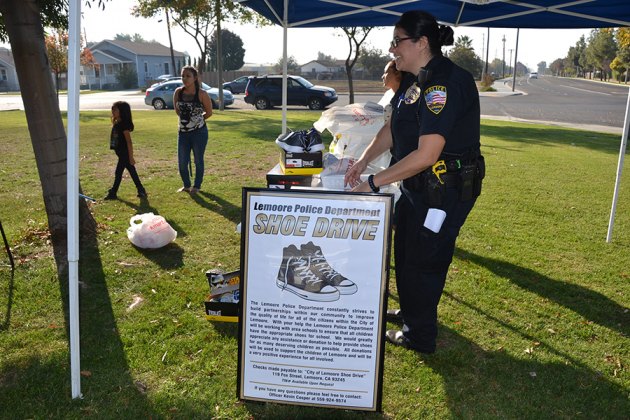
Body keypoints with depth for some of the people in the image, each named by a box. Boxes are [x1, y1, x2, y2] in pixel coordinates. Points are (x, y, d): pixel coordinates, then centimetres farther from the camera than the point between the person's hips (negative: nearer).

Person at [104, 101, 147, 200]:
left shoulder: (124, 124, -16)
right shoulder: (116, 124, 11)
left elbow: (129, 141, -18)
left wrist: (131, 156, -20)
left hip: (125, 154, -9)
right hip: (121, 153, 9)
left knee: (118, 172, -2)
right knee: (132, 172, 12)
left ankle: (113, 193, 7)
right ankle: (141, 190, 17)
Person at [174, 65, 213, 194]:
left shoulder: (201, 94, -12)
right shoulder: (178, 92, -2)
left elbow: (209, 112, -1)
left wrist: (197, 120, 9)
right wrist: (186, 118, 13)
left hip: (199, 132, -4)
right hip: (183, 132, 4)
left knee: (198, 161, 7)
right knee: (182, 162, 8)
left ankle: (196, 186, 24)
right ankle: (186, 185, 29)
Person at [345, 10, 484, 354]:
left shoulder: (444, 83, -25)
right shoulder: (414, 80, 7)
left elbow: (426, 155, -30)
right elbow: (392, 127, 14)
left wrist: (374, 183, -25)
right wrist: (363, 160, -1)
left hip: (446, 189, -10)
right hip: (419, 184, 10)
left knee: (422, 261, 4)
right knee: (405, 252, 23)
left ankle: (419, 336, 25)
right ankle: (411, 312, 46)